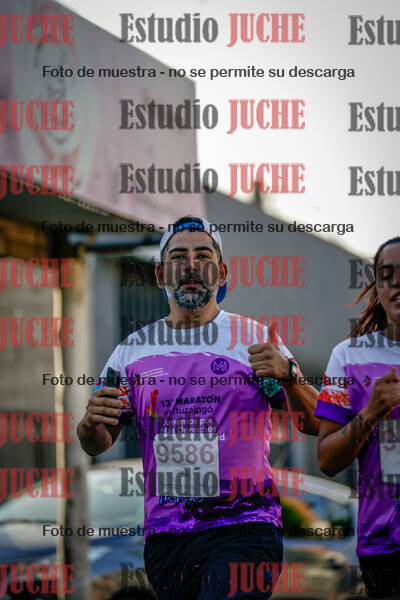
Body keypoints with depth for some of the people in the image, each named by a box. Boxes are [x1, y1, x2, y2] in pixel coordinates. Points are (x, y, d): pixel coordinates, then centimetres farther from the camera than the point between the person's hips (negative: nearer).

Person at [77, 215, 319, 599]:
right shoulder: (133, 349, 11)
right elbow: (97, 445, 13)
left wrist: (287, 376, -19)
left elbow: (313, 424, 0)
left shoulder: (256, 339, 3)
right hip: (164, 535, 4)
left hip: (243, 524, -3)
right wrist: (91, 423, -11)